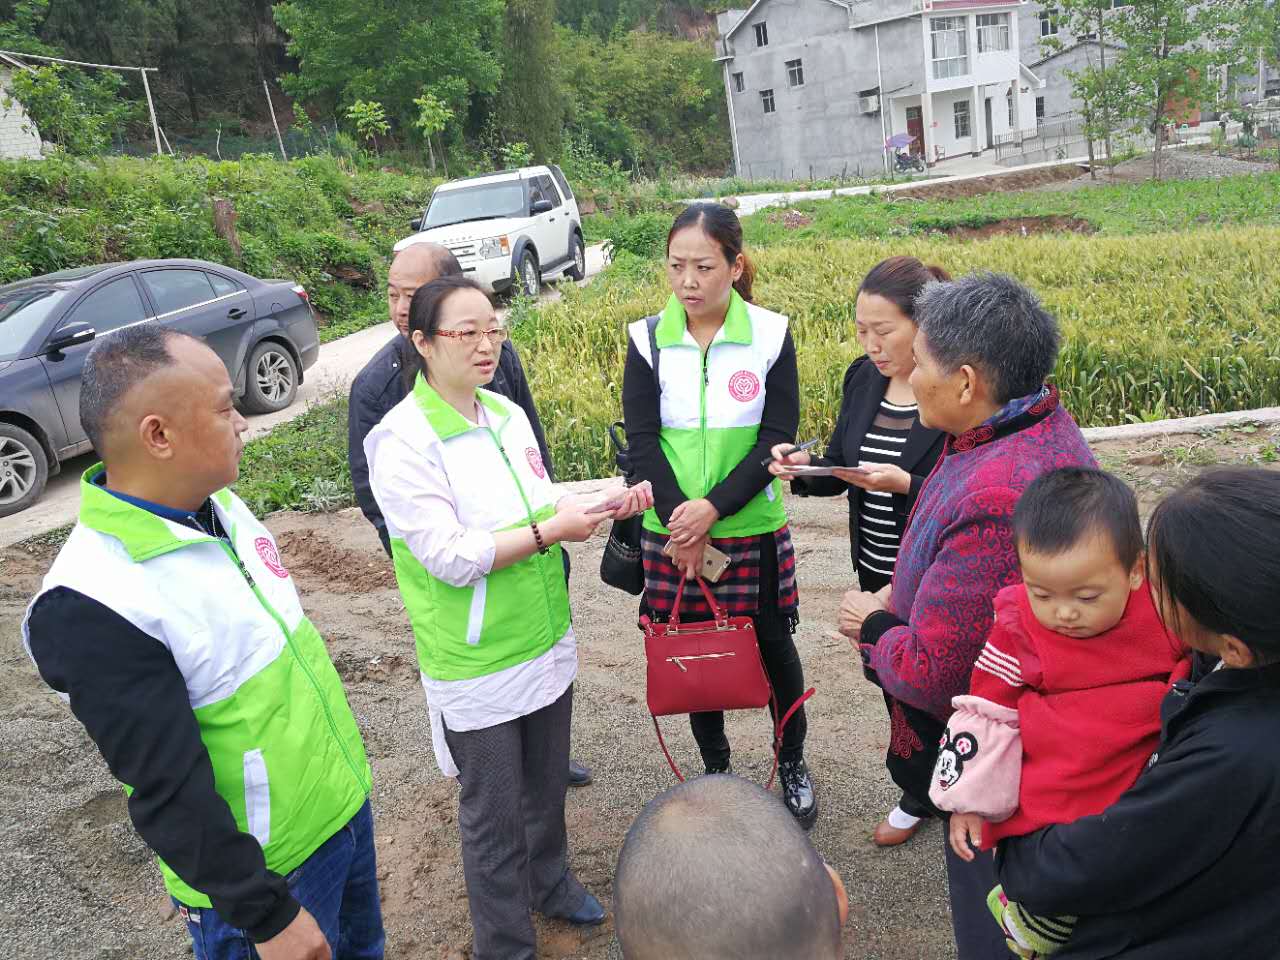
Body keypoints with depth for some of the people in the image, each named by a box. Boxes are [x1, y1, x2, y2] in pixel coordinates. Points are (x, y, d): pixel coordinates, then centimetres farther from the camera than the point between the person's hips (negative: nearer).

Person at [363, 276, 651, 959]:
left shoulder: (508, 414, 2)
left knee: (546, 783, 24)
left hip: (547, 643, 6)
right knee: (492, 813, 11)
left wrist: (601, 503, -4)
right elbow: (450, 556, -23)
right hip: (476, 664, -6)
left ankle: (550, 882, 51)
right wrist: (550, 531, -23)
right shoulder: (403, 440, -19)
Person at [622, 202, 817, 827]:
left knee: (773, 645, 12)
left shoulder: (771, 335, -6)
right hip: (674, 531, 1)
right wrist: (682, 521, -16)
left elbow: (776, 440, -10)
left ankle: (793, 764, 35)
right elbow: (641, 440, -7)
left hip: (753, 527, -1)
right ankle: (715, 768, 34)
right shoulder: (648, 339, -4)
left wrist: (713, 508, -20)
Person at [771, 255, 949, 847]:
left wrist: (905, 484, -30)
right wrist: (804, 466, -12)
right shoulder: (863, 377, 1)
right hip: (879, 573, 6)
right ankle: (922, 791, 44)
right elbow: (841, 467, 8)